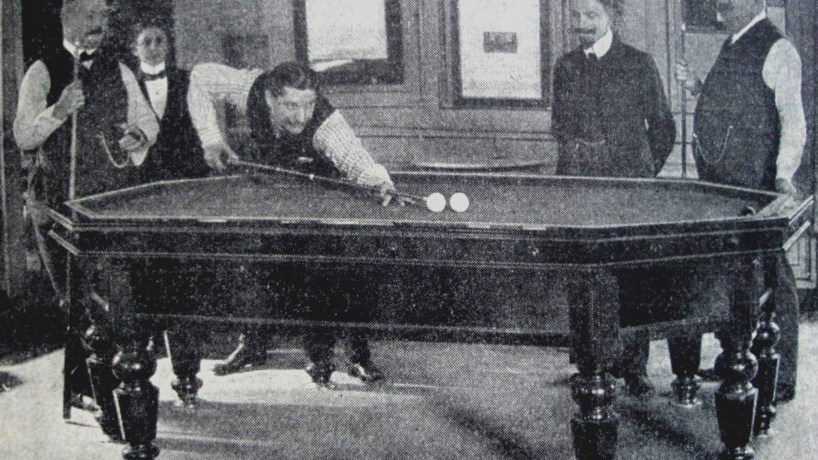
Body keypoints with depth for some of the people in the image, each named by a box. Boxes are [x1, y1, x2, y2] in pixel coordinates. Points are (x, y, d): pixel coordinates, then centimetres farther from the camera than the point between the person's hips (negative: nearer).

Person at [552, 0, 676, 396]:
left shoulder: (639, 64, 1)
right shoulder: (565, 67, 10)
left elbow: (663, 126, 8)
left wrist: (643, 171, 5)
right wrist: (575, 148, 8)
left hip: (630, 186, -3)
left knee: (633, 279, -3)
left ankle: (635, 366, 3)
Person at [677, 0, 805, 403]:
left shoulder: (777, 50, -9)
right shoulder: (731, 47, 18)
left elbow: (793, 119, -15)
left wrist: (784, 174, -26)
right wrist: (698, 88, 10)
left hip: (757, 187, -9)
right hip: (718, 185, 9)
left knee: (768, 278, -5)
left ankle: (781, 379, 1)